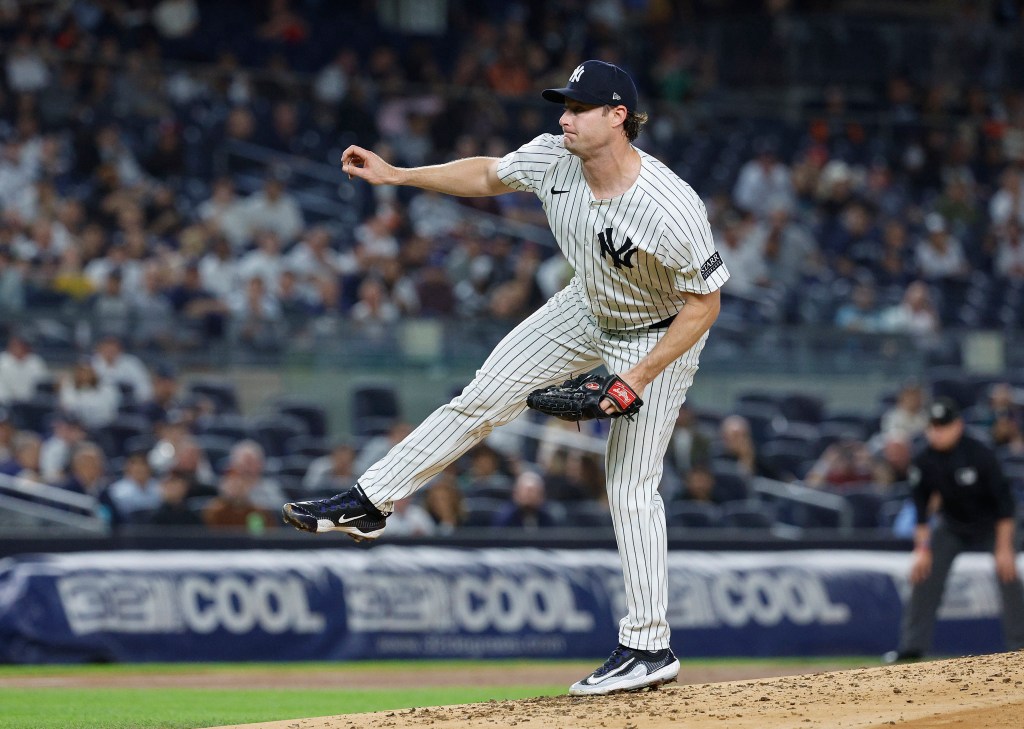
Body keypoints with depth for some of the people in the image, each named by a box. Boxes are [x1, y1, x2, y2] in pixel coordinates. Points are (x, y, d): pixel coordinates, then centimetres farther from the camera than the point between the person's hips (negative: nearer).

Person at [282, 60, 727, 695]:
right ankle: (369, 504, 12)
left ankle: (649, 648, -2)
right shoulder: (553, 159, -20)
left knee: (631, 486, -8)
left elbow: (705, 304, -26)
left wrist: (638, 378, -29)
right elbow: (488, 175, 1)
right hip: (589, 310, 6)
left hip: (660, 335, -6)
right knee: (484, 398, 2)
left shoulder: (672, 211, -38)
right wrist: (395, 175, -3)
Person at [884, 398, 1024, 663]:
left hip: (990, 523, -3)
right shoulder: (924, 461, -17)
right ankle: (912, 645, 0)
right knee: (925, 574, -7)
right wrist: (921, 548, -13)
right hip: (951, 526, 3)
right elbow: (920, 506, -7)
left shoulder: (980, 455, -27)